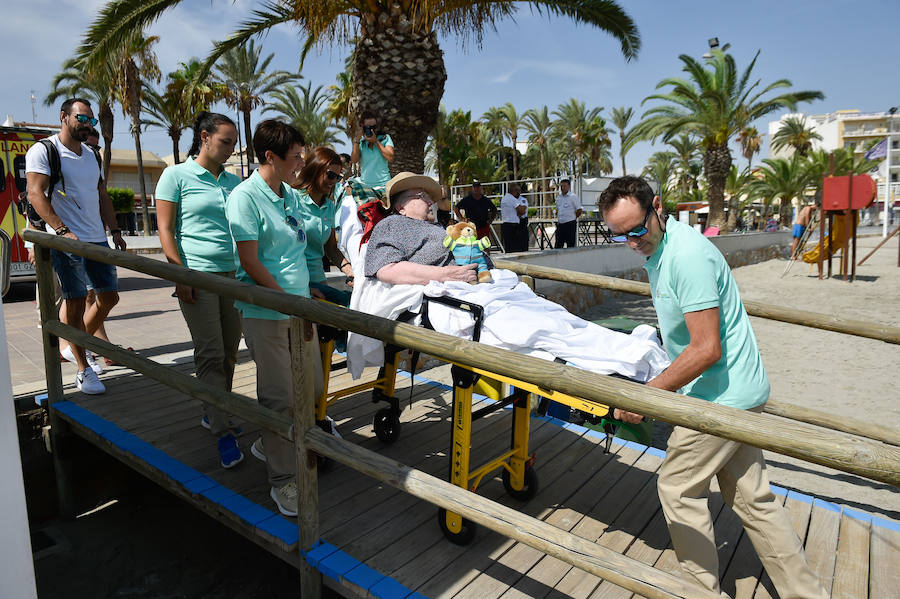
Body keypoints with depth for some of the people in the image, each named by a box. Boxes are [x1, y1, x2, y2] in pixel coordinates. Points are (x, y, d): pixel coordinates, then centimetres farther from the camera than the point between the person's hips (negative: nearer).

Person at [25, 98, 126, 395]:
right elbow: (35, 194, -12)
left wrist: (114, 231, 9)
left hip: (97, 239, 7)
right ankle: (83, 371, 6)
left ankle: (78, 345, 31)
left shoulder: (91, 156, 18)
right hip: (66, 241, -7)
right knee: (75, 303, -3)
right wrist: (62, 231, -23)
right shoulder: (43, 151, -3)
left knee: (109, 297, 8)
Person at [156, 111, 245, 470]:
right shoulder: (176, 176, 0)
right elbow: (165, 229, -3)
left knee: (229, 351, 9)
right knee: (210, 353, -6)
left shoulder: (233, 181, 14)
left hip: (233, 274, 6)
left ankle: (213, 413, 28)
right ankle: (224, 433, -1)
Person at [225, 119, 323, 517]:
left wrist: (308, 290, 15)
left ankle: (269, 444, 36)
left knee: (311, 387, 13)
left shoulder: (292, 196, 12)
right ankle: (282, 480, 14)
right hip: (264, 313, -8)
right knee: (280, 397, -2)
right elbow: (250, 263, -16)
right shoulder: (245, 197, -12)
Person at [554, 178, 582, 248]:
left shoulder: (573, 197, -5)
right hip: (560, 224, 6)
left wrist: (572, 218, 3)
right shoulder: (558, 197, 13)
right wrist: (558, 219, 14)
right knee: (558, 245, 6)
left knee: (570, 245, -2)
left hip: (570, 224, -6)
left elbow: (579, 211, -4)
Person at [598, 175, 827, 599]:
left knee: (678, 487, 4)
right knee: (750, 495, 16)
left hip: (722, 396, -10)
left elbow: (707, 349, -27)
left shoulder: (687, 256, -24)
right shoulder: (656, 248, 8)